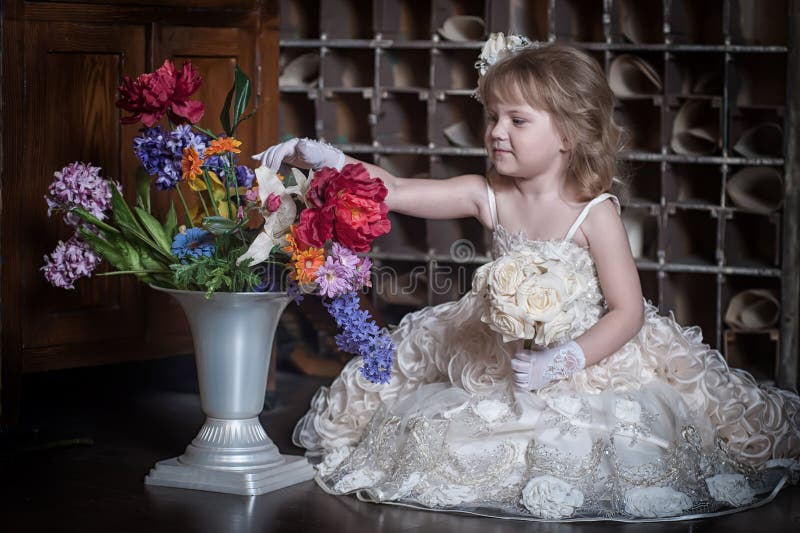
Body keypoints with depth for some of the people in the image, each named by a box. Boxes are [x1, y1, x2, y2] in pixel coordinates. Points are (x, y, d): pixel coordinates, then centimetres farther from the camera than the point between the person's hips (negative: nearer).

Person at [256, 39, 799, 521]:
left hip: (588, 353, -5)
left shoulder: (595, 214, -15)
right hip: (496, 355, 5)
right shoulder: (489, 197, -4)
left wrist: (565, 361, -26)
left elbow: (627, 310, -14)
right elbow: (394, 191, -8)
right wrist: (323, 158, -20)